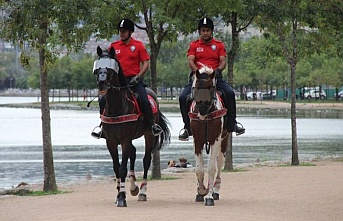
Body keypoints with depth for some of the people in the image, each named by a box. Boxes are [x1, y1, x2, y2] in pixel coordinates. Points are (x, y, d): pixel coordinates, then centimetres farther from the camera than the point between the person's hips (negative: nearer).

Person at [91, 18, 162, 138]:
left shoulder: (138, 45, 2)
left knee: (144, 101, -24)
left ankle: (152, 125, -9)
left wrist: (138, 76, -12)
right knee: (103, 100, -11)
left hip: (134, 80, -3)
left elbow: (146, 63, 1)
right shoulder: (113, 46, 9)